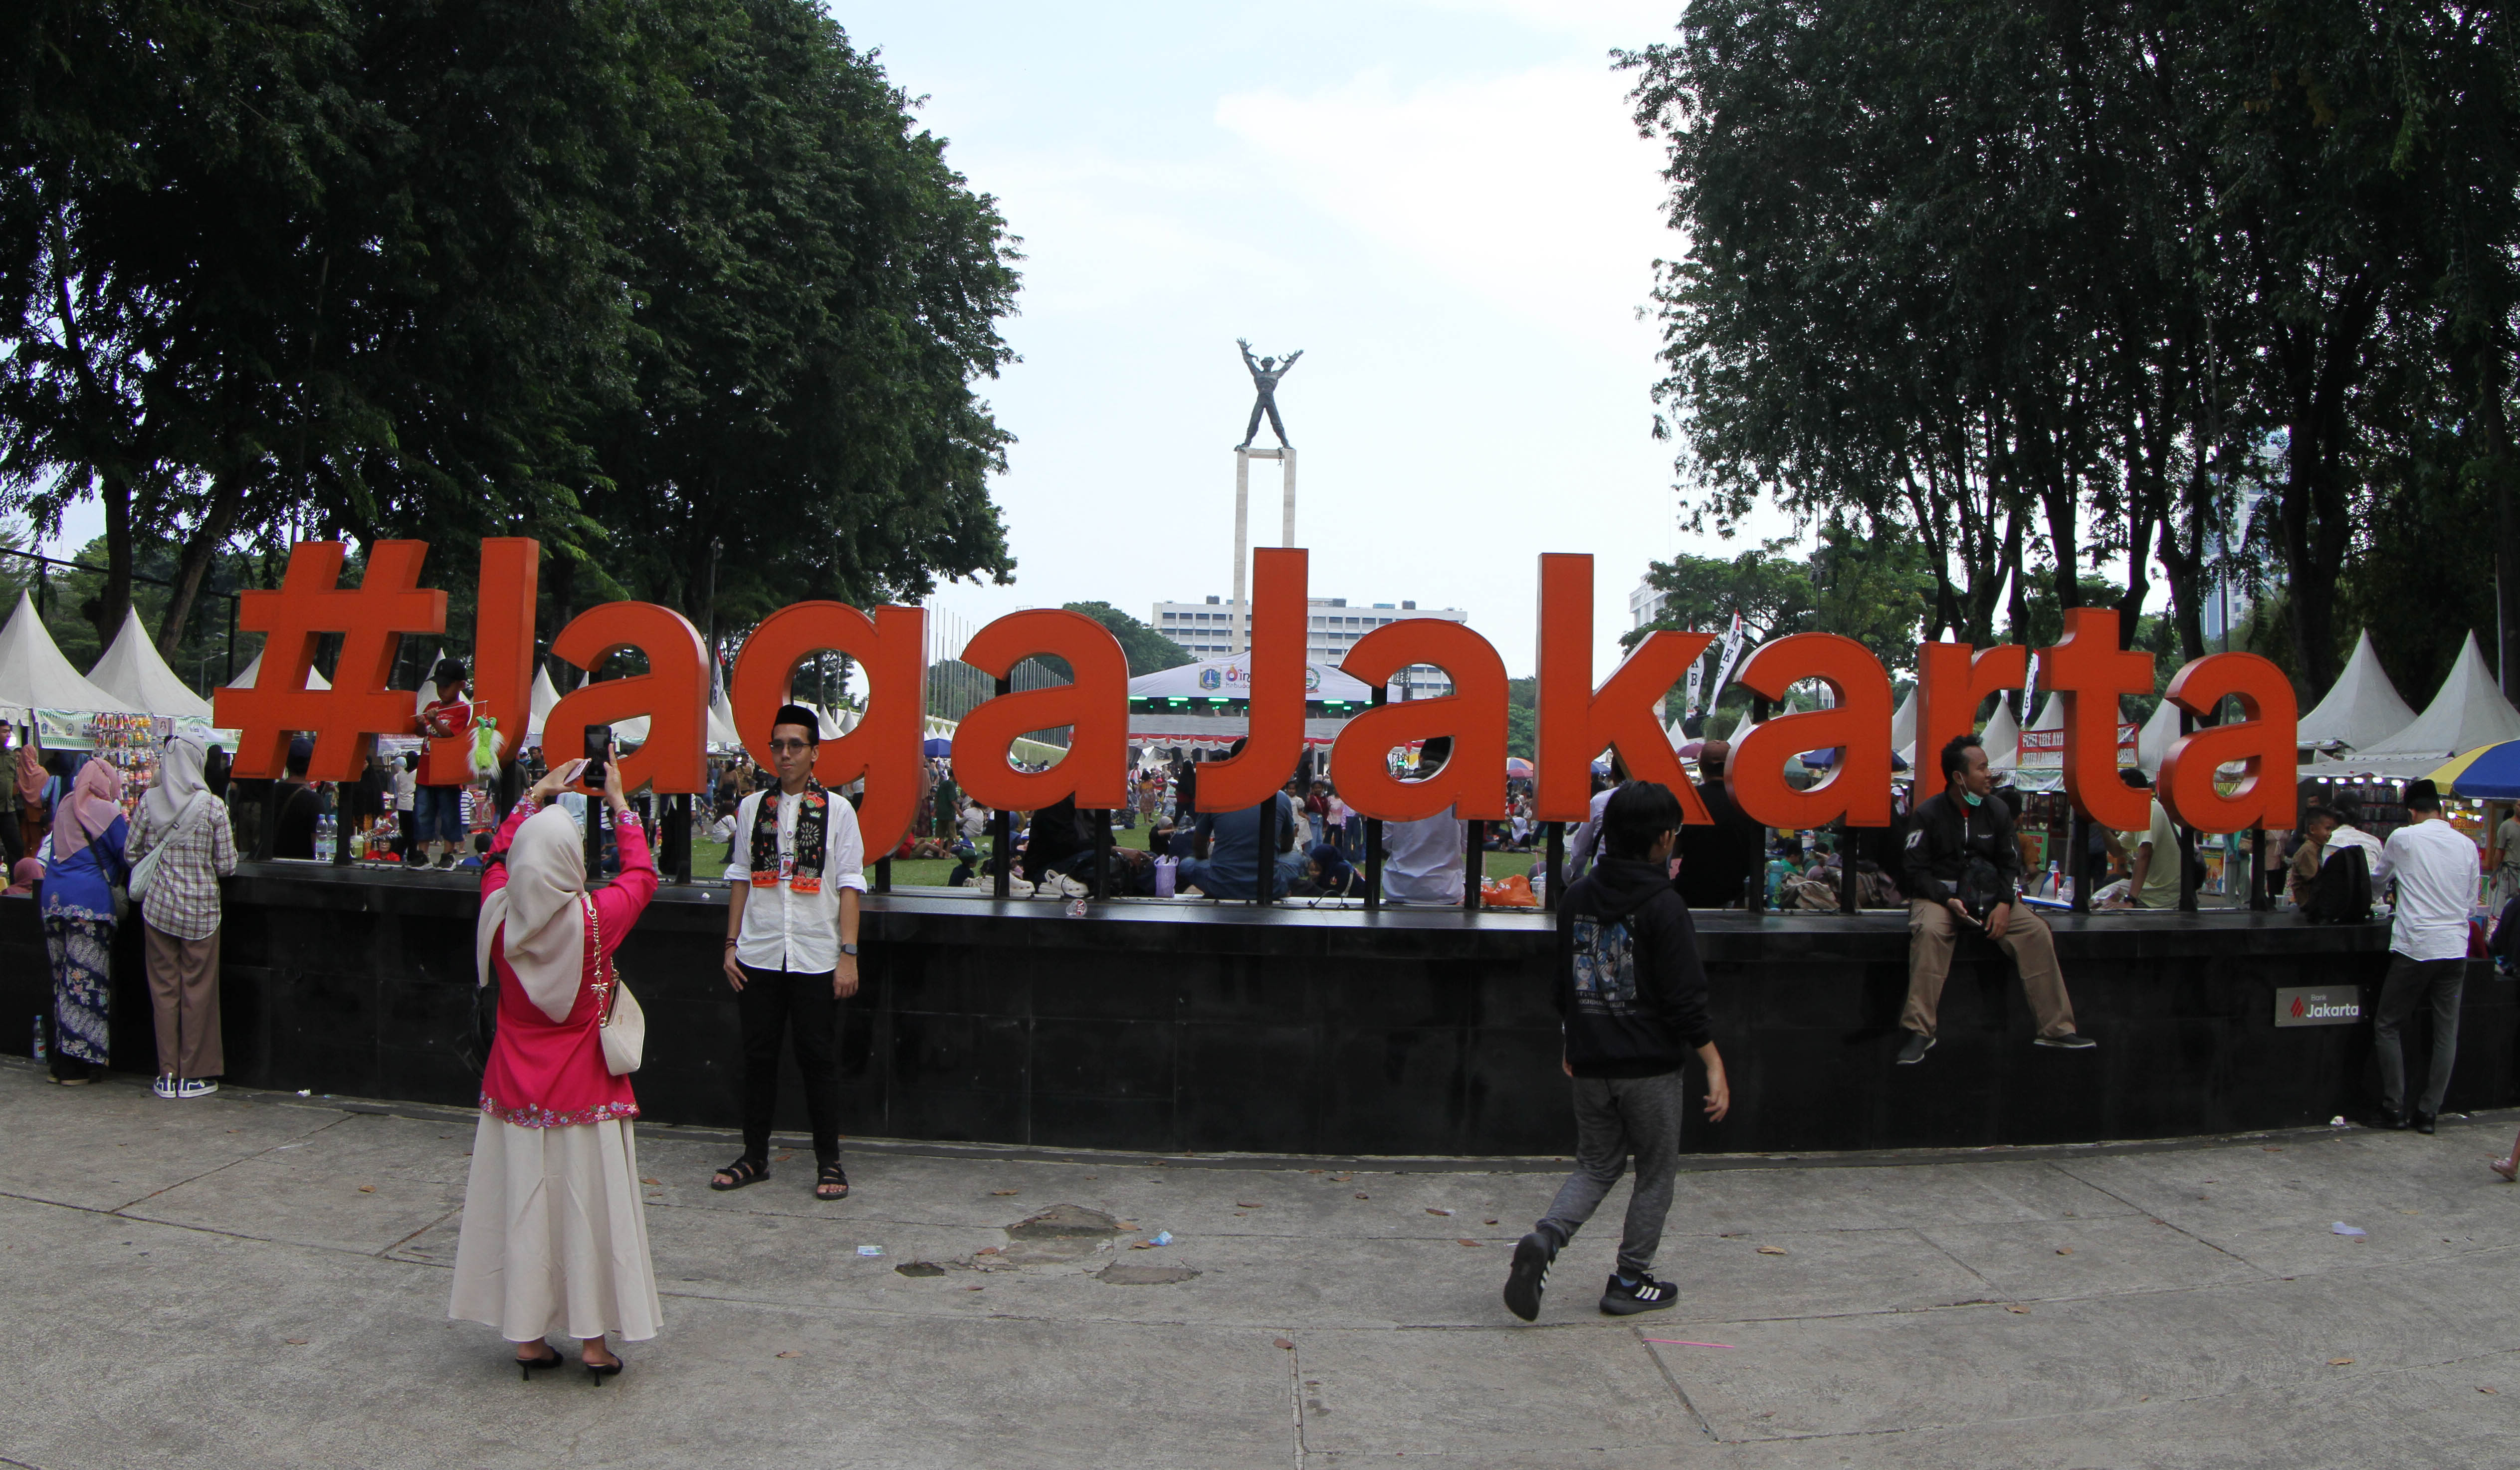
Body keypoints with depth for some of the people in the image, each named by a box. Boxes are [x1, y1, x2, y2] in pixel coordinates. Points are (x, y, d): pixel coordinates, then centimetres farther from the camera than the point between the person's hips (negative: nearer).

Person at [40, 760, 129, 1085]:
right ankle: (78, 1063, -2)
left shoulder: (64, 806, 13)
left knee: (63, 979, 11)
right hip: (90, 898, -7)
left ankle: (63, 1061, 15)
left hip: (53, 898, 7)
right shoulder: (105, 811, -5)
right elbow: (128, 857, -2)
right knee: (87, 979, -2)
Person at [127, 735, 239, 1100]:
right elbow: (227, 865, -8)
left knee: (164, 988, 10)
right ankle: (194, 1075, 12)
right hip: (200, 908, -2)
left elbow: (132, 853, 5)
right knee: (197, 990, 7)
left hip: (158, 906, 2)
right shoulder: (212, 806, -11)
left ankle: (168, 1074, 15)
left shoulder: (149, 802, -3)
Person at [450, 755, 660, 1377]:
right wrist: (619, 802, 10)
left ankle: (528, 1336, 17)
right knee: (586, 1205, 5)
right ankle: (593, 1340, 11)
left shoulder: (500, 916, -9)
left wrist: (536, 795, 19)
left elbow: (498, 859, 13)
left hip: (517, 1090, 3)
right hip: (585, 1090, -3)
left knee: (520, 1203, 10)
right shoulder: (596, 918, -17)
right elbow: (641, 874, 3)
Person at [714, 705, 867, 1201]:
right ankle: (755, 1157, 21)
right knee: (758, 1056, 9)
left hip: (816, 959, -2)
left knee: (817, 1058, 2)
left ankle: (829, 1162, 13)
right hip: (758, 956, 3)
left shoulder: (837, 810, 1)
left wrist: (848, 955, -8)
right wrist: (732, 945, 7)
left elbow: (849, 885, -2)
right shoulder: (752, 807, 9)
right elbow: (741, 878, 12)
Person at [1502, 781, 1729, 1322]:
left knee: (1596, 1164, 16)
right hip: (1650, 1067, -5)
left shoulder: (1577, 897, 5)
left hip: (1590, 1064, 5)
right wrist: (1714, 1066, -9)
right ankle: (1630, 1282, 17)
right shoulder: (1663, 906, -14)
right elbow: (1685, 999, -15)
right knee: (1655, 1173, 12)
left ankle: (1544, 1238, -9)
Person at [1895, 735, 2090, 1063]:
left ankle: (2056, 1029, -9)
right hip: (1938, 895, -4)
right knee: (1929, 932, -36)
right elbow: (1916, 870, -6)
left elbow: (2010, 864, 10)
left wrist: (2004, 903, -8)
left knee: (2037, 932, -18)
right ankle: (1920, 1030, -33)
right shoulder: (1928, 813, -5)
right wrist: (1948, 900, -21)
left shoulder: (1997, 811, 7)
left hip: (1989, 895, 4)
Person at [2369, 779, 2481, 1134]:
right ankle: (2428, 1113, 10)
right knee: (2446, 1034, 8)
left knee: (2387, 1028, 7)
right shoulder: (2467, 845, 6)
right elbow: (2471, 900, 14)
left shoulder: (2403, 838, -4)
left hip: (2415, 946, -4)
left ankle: (2395, 1108, 4)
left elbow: (2376, 882, 12)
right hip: (2456, 948, 4)